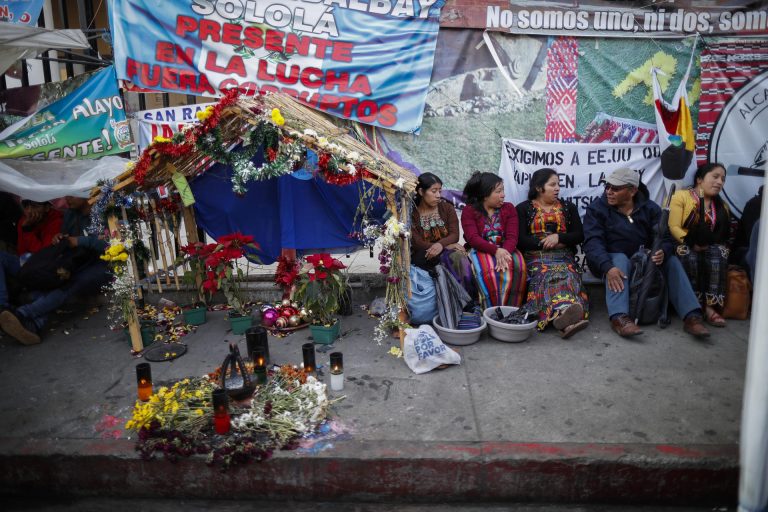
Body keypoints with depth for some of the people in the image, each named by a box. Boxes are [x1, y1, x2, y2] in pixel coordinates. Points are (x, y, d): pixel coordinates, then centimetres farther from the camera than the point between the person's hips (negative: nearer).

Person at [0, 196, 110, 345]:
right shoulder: (70, 214, 12)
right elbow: (66, 244, 21)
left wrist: (81, 241, -19)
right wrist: (59, 238, -2)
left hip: (102, 267, -6)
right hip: (77, 265, 6)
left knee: (70, 283, -35)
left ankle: (23, 315, -50)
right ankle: (33, 325, -47)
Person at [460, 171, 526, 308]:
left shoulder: (509, 208, 8)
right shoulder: (469, 211, 0)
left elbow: (512, 236, -5)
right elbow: (473, 239, -13)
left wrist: (505, 252, -27)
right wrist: (496, 251, -29)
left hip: (505, 250, 3)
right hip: (480, 250, -3)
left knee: (518, 266, -30)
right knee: (487, 270, -36)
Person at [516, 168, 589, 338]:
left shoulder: (569, 208, 22)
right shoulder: (523, 209, 13)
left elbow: (579, 235, 11)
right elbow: (520, 239, 2)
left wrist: (558, 237, -7)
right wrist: (545, 242, -7)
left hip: (564, 256, 2)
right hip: (535, 257, -2)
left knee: (566, 274, -33)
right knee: (548, 275, -36)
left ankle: (562, 317, -61)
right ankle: (564, 310, -64)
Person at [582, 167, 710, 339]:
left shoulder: (650, 208, 2)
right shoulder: (597, 208, -8)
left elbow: (665, 237, -8)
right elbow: (593, 242, -21)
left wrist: (663, 252, -34)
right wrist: (607, 267, -41)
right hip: (610, 259, -3)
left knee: (671, 260, -21)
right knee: (620, 259, -35)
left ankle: (692, 316, -29)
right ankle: (619, 317, -52)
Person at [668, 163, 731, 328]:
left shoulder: (721, 205, 19)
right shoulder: (681, 196, 2)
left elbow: (725, 233, 11)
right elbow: (674, 227, -9)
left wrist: (713, 244, -10)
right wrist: (691, 244, -19)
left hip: (711, 248, 4)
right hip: (686, 247, -3)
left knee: (720, 252, -30)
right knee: (690, 257, -36)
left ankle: (710, 307, -33)